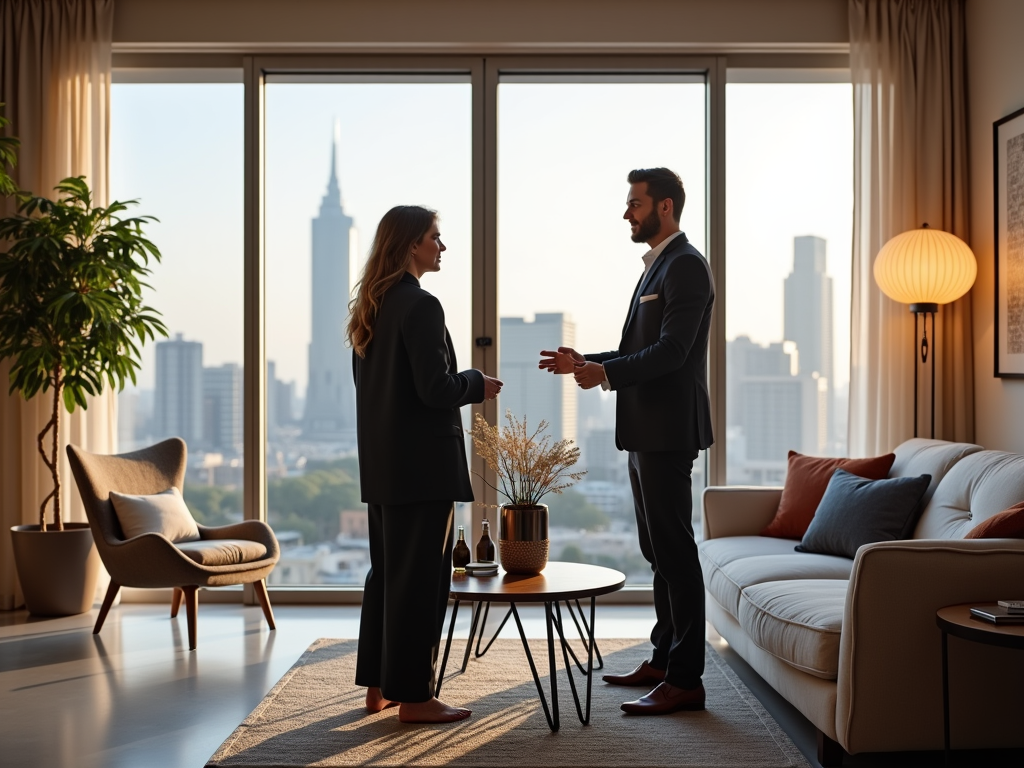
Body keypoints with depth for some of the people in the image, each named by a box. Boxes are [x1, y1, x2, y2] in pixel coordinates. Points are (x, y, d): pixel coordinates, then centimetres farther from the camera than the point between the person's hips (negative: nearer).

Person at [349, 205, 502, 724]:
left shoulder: (370, 306, 12)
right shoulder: (421, 306, -16)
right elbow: (436, 389, -21)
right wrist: (479, 385, -3)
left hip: (381, 463, 9)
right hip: (422, 463, -9)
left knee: (386, 572, 15)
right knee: (420, 577, -2)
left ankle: (378, 686, 23)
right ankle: (412, 696, 6)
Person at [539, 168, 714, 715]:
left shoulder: (685, 266, -11)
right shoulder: (657, 266, 20)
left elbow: (670, 351, -22)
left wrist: (607, 372, -30)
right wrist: (584, 362, 14)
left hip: (668, 432, -11)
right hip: (646, 431, 11)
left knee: (674, 550, -7)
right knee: (658, 549, 15)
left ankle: (685, 679, -2)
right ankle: (663, 659, 25)